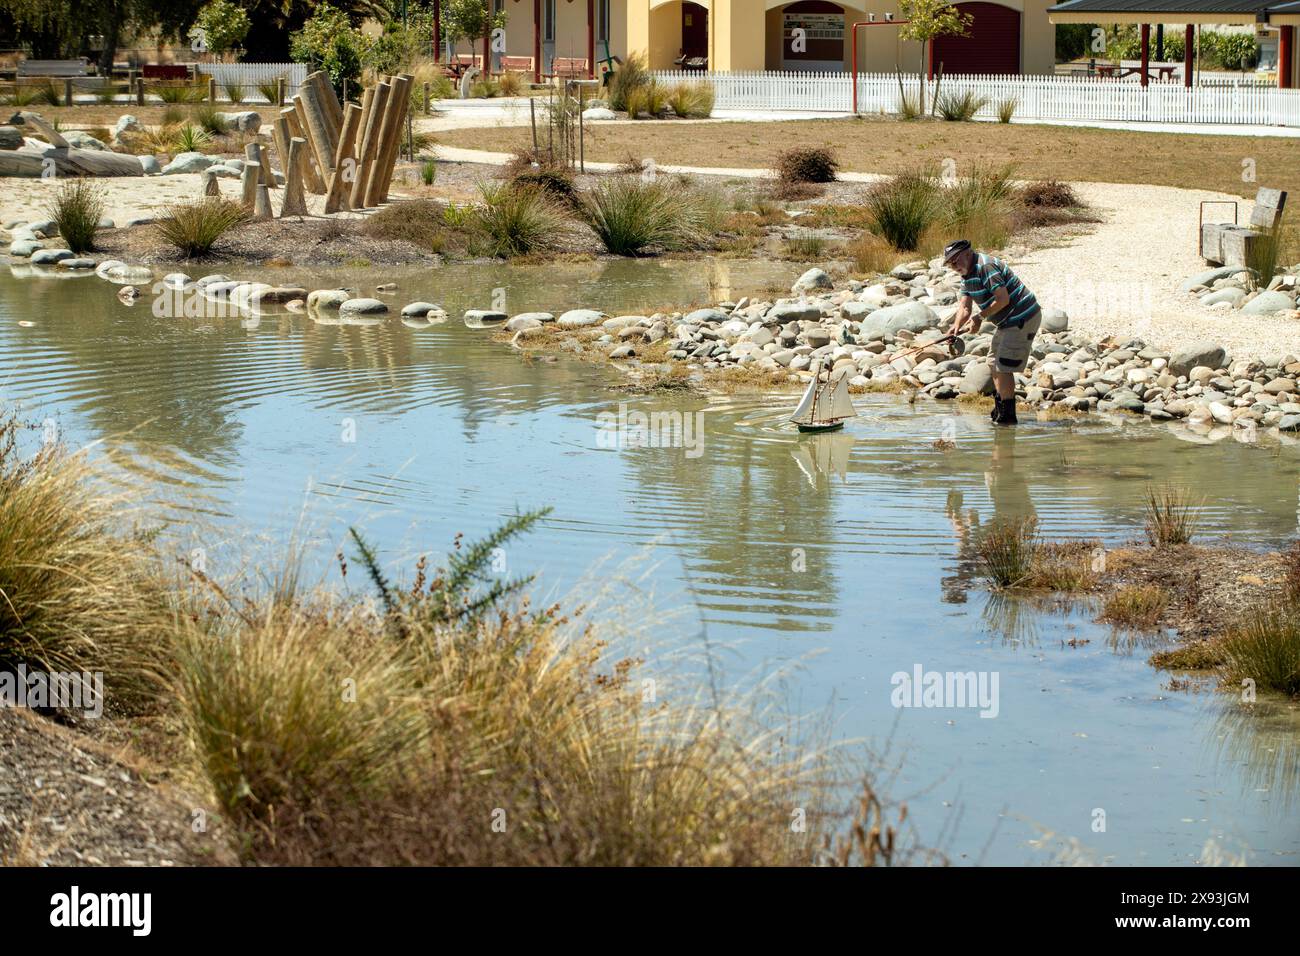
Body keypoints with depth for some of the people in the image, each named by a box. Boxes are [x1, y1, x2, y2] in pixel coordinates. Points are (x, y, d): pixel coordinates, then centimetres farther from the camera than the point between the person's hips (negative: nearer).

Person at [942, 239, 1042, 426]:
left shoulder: (985, 266, -20)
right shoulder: (967, 274, 12)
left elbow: (1003, 299, -26)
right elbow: (964, 306, 6)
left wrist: (980, 316, -17)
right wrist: (956, 326, -13)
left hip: (1022, 319, -11)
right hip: (1008, 322, 11)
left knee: (1004, 367, -12)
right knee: (994, 363, 19)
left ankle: (1008, 416, -6)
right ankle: (999, 412, 29)